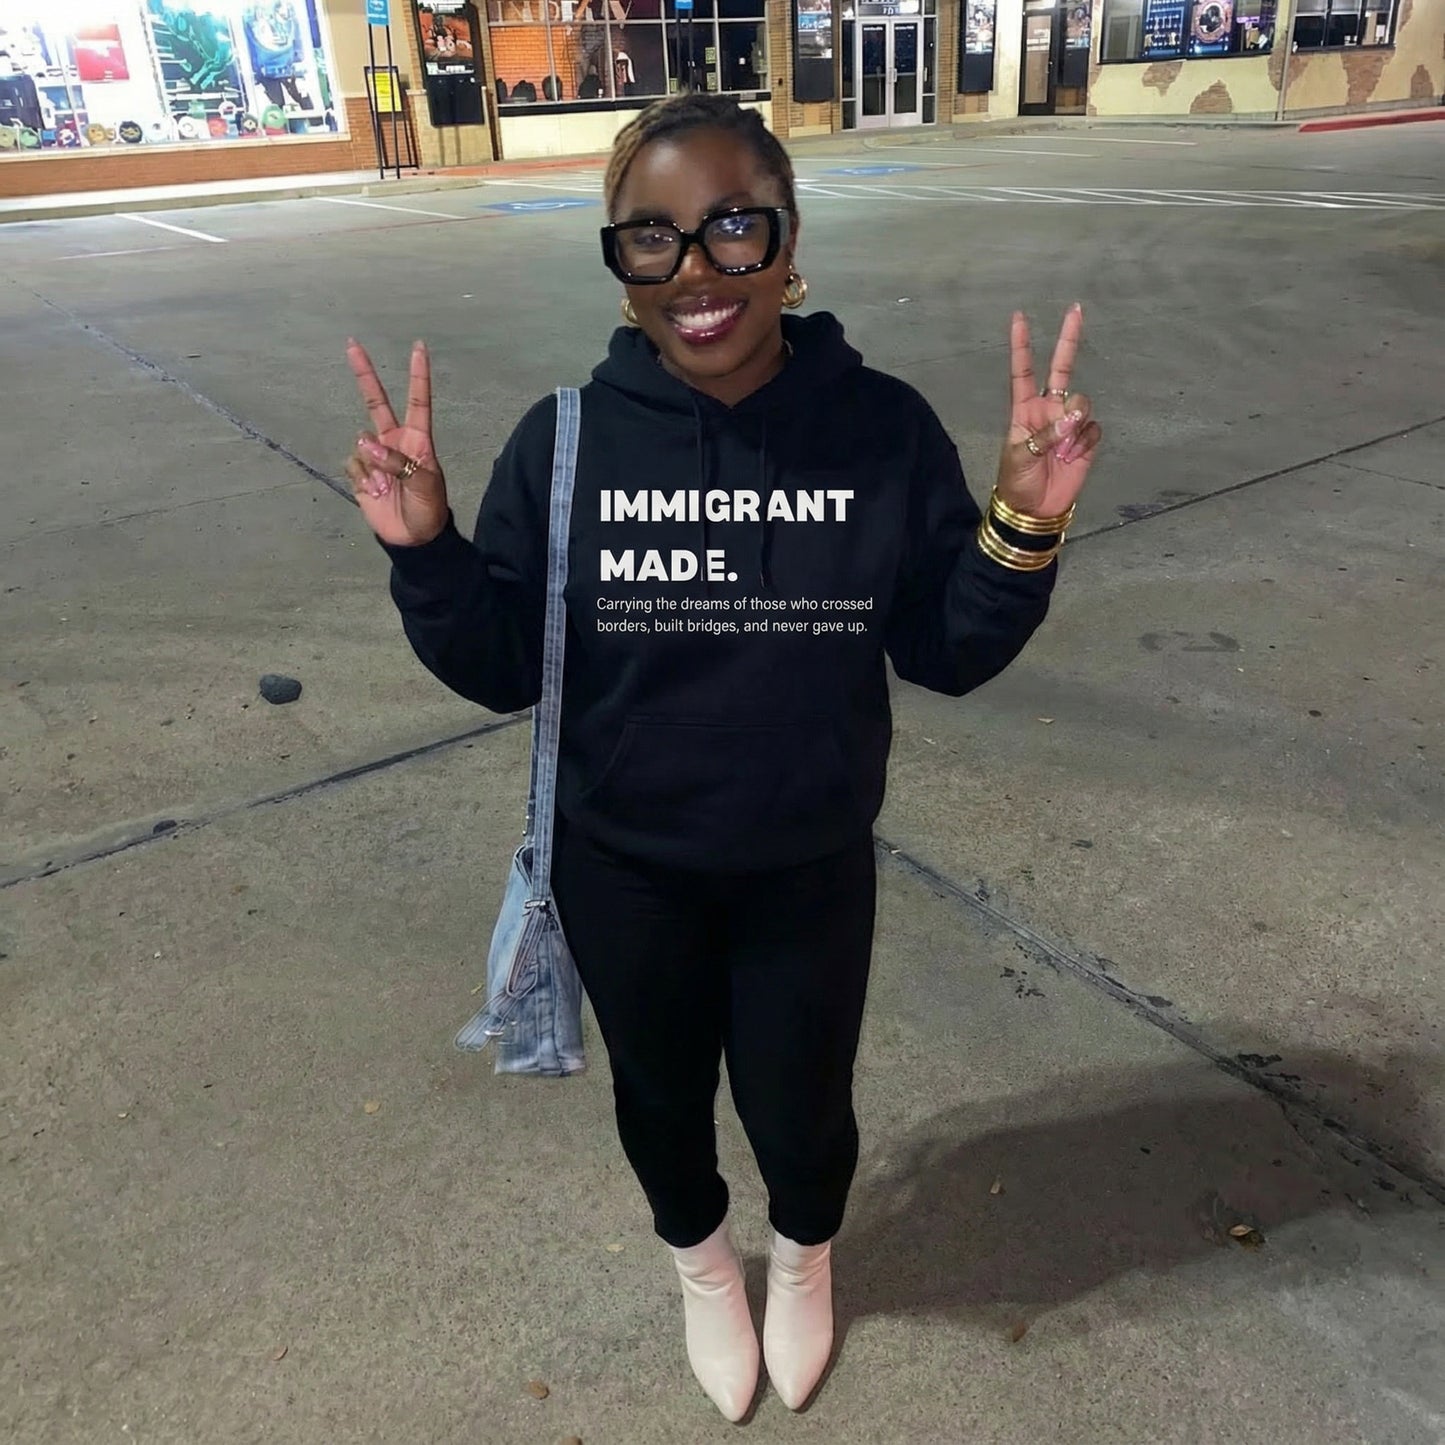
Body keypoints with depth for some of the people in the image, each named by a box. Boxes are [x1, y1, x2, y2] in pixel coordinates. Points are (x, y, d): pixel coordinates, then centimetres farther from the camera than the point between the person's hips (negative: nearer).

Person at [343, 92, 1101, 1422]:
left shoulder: (883, 428, -15)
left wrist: (1024, 527, -25)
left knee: (802, 1111, 20)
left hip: (810, 873, 0)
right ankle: (702, 1260, 60)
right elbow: (503, 672, -9)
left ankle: (805, 1254, 58)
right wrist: (425, 554, -25)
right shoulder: (566, 440, -14)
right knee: (662, 1094, 24)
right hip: (623, 873, 1)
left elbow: (948, 655, -9)